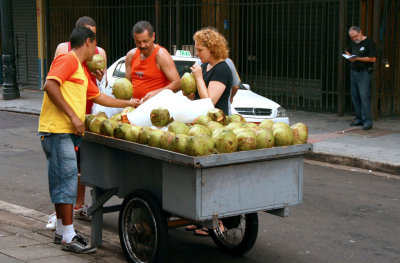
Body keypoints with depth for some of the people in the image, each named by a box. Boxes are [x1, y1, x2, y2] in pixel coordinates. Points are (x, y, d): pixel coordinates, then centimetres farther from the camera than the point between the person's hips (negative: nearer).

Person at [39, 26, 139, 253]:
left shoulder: (81, 69, 23)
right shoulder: (68, 60, -8)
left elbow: (98, 96, 33)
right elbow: (50, 86, -21)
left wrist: (128, 103, 39)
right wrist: (73, 116, -22)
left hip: (69, 132, 10)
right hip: (57, 130, -10)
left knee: (62, 181, 14)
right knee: (67, 179, -10)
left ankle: (62, 231, 22)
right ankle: (68, 238, -8)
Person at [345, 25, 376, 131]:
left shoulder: (369, 42, -8)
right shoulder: (353, 43, 15)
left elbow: (373, 59, -14)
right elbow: (347, 51, 34)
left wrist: (357, 59, -16)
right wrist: (350, 57, 11)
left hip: (364, 73, -8)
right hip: (353, 72, 8)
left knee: (364, 96, -13)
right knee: (355, 96, 6)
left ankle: (367, 121, -13)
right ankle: (359, 119, 13)